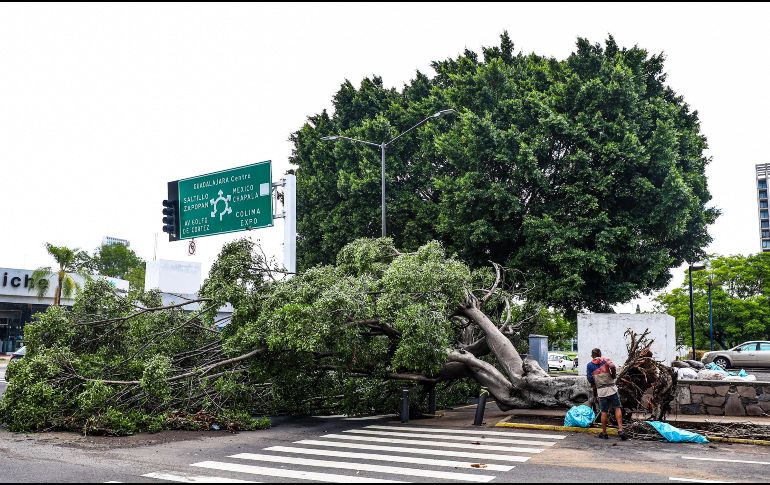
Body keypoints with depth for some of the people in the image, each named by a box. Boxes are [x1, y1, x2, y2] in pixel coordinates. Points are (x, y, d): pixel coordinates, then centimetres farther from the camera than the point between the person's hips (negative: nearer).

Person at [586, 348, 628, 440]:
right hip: (611, 387, -1)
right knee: (617, 408, 6)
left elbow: (590, 379, 5)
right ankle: (620, 430, -4)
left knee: (604, 412, 8)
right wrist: (613, 375, 0)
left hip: (601, 390, 1)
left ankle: (604, 433, 13)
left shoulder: (589, 365, 8)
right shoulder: (605, 360, 4)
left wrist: (594, 389, 17)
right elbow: (612, 367, -17)